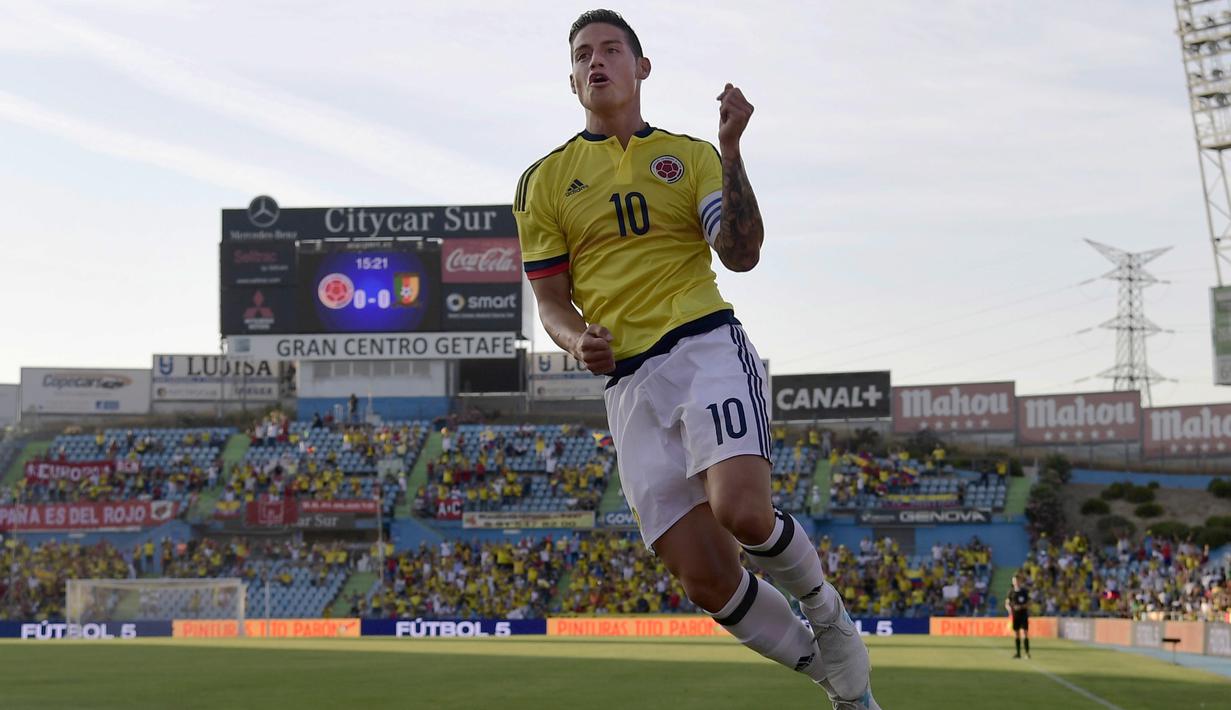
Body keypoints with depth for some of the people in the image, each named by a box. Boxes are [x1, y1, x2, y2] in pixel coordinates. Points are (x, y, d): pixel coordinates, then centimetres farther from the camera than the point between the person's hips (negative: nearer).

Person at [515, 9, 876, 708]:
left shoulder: (689, 155, 12)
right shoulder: (546, 179, 13)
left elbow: (742, 254, -2)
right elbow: (552, 301, 13)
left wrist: (731, 149, -11)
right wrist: (578, 339, -9)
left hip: (706, 346, -2)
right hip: (628, 384, 2)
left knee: (741, 510, -29)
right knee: (707, 580, -6)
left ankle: (828, 614, 3)